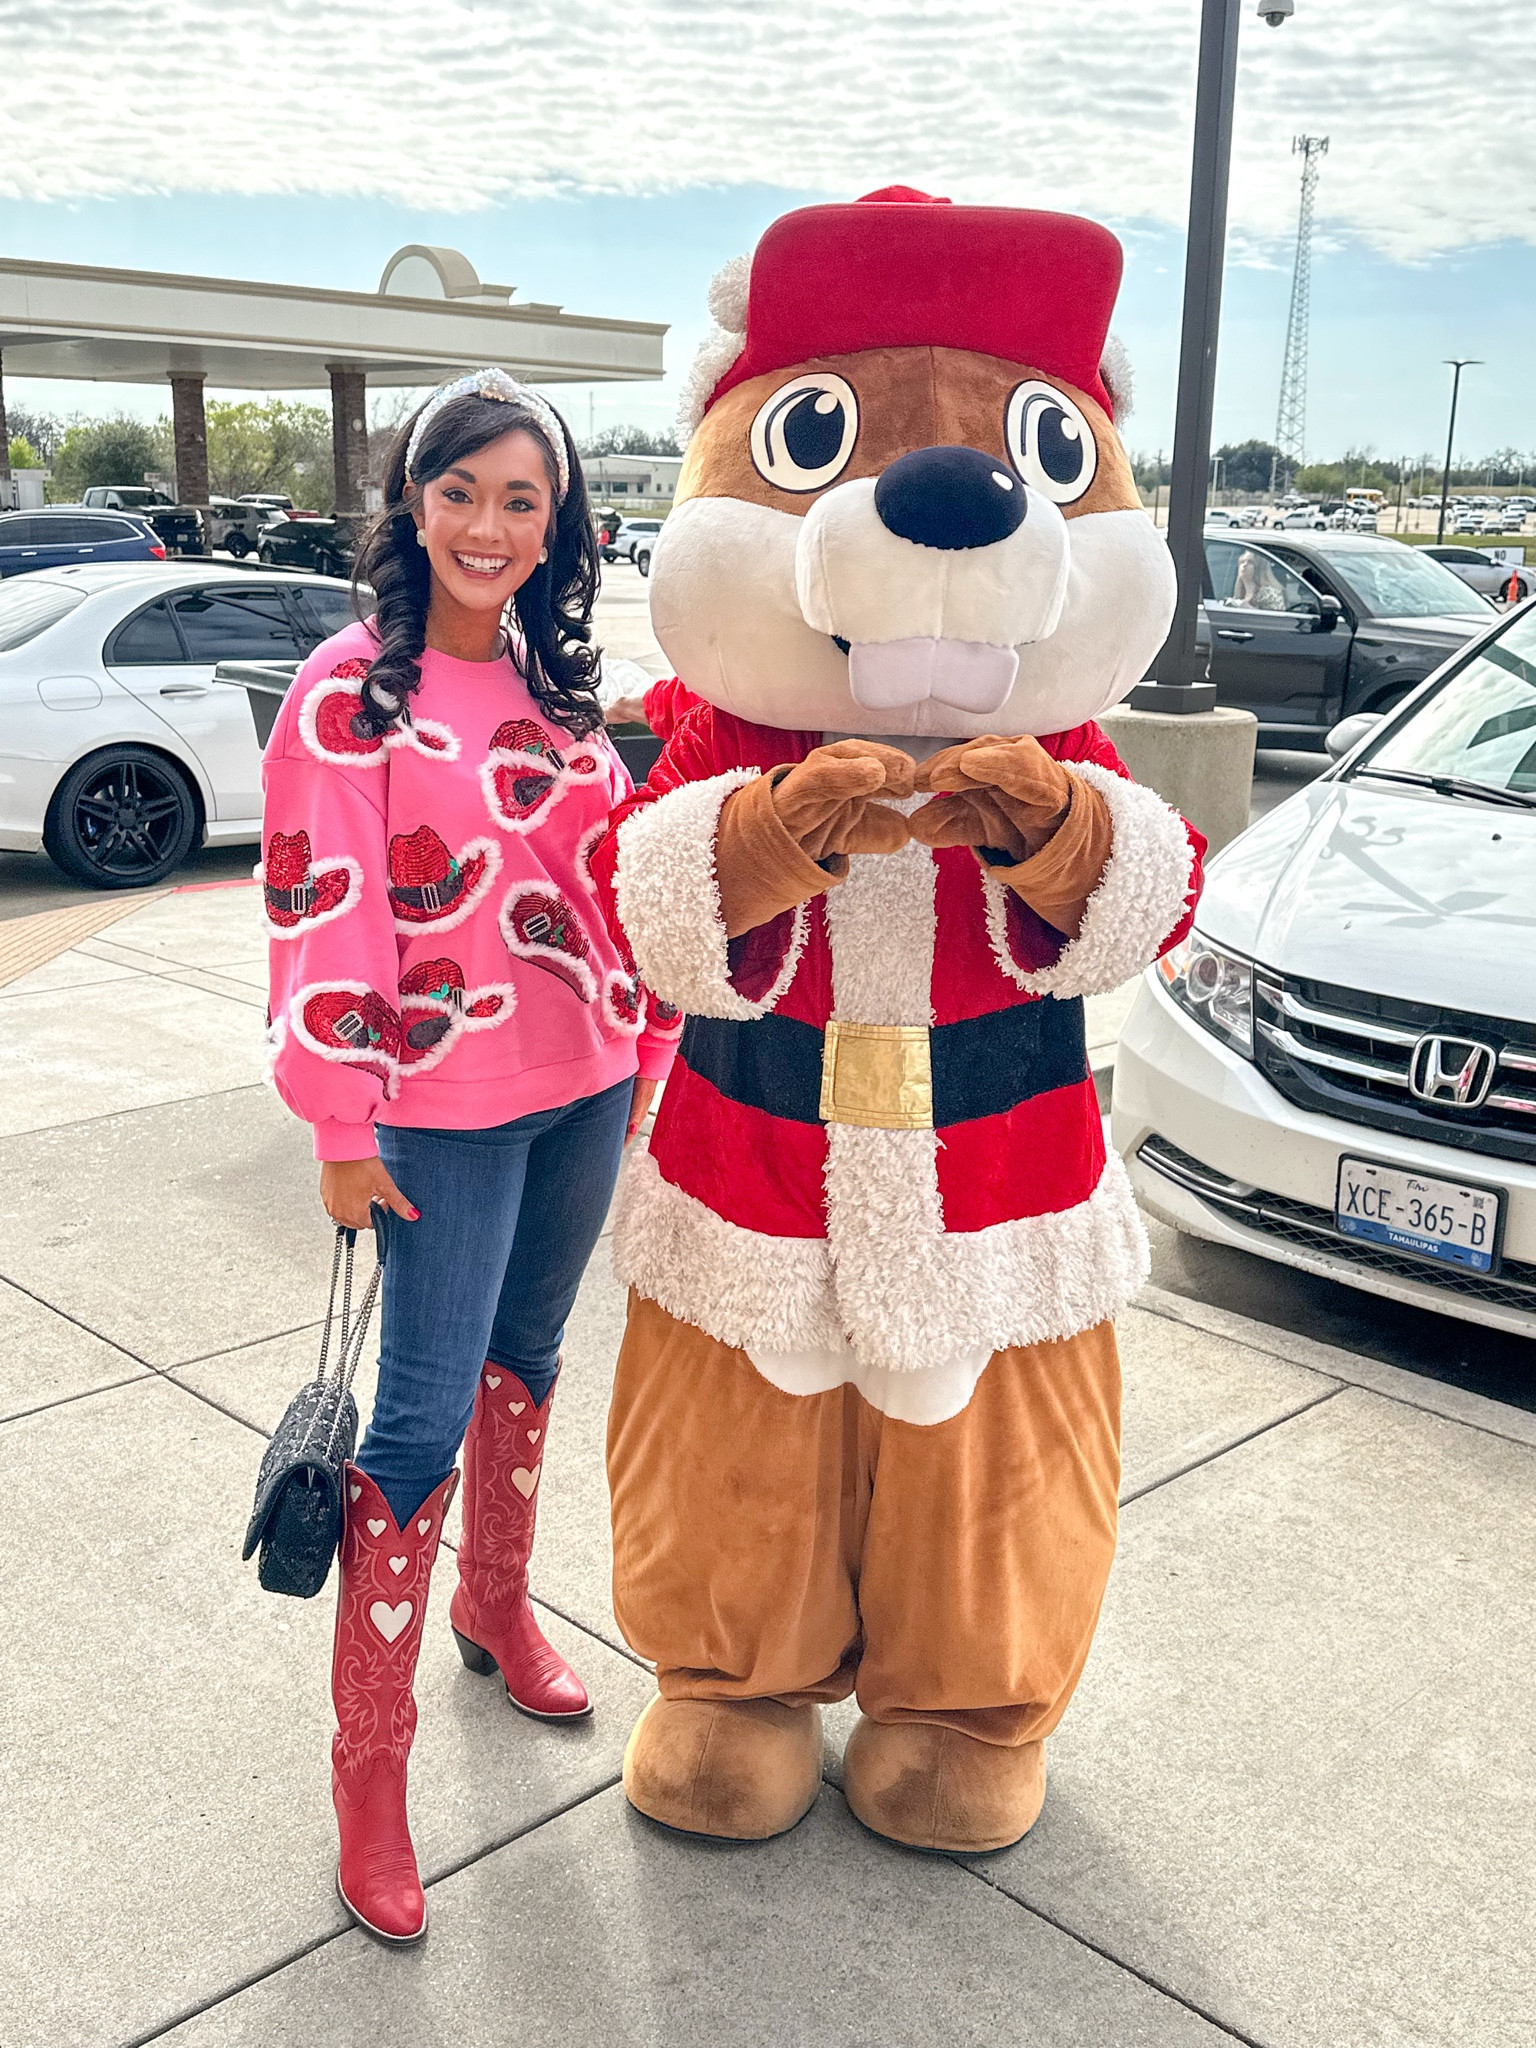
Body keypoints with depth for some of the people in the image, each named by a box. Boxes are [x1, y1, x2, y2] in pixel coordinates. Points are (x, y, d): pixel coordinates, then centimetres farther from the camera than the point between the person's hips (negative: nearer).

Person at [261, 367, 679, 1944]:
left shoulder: (557, 686, 8)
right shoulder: (349, 692, -10)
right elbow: (320, 914, -12)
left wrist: (644, 1055, 11)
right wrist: (343, 1126, -13)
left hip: (584, 1092, 6)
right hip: (447, 1107, -6)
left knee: (525, 1363, 20)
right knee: (424, 1421, -4)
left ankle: (499, 1610, 42)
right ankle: (368, 1762, 10)